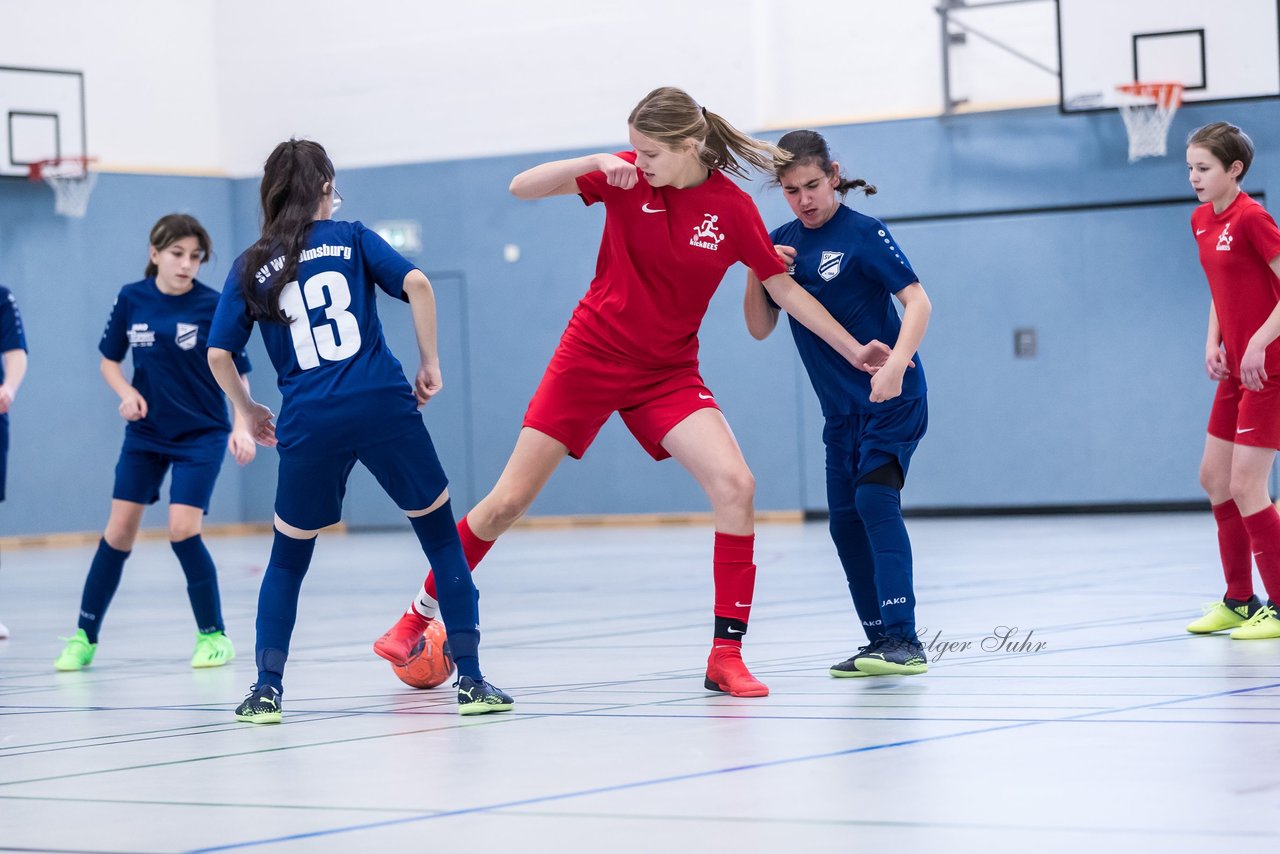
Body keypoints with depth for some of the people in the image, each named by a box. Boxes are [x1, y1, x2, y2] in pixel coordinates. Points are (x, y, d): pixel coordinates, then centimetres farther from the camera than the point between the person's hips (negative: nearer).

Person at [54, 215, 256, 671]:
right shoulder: (131, 299, -4)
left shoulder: (213, 305, -11)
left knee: (183, 530, -14)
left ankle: (214, 634, 2)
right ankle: (84, 636, 12)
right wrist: (127, 392, -11)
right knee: (119, 531, 2)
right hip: (144, 434, 3)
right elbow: (109, 361, 8)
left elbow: (237, 373, -5)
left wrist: (241, 427, -18)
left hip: (201, 435, -3)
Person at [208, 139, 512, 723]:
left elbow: (218, 355, 6)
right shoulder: (351, 238, 9)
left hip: (309, 423, 1)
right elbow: (416, 283, -5)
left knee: (289, 556, 20)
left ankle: (267, 689, 11)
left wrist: (248, 412, 21)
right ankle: (471, 680, 5)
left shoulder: (251, 268, 12)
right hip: (384, 406, -1)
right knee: (441, 533, 11)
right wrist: (429, 362, 4)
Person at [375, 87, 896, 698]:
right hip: (590, 355, 0)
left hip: (668, 373, 1)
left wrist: (853, 350, 2)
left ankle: (726, 658, -12)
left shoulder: (733, 209, -9)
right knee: (508, 501, 0)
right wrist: (595, 163, -30)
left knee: (735, 485, -20)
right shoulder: (626, 178, -9)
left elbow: (783, 288, 2)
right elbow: (521, 188, -14)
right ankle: (419, 614, 21)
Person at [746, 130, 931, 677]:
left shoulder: (863, 233, -12)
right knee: (845, 519, 5)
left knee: (874, 495, -21)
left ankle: (904, 641, -24)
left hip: (893, 395, -7)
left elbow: (917, 301, -20)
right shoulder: (781, 241, 5)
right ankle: (879, 642, 16)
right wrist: (756, 273, -12)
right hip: (841, 407, 7)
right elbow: (760, 328, 6)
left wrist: (896, 365, -35)